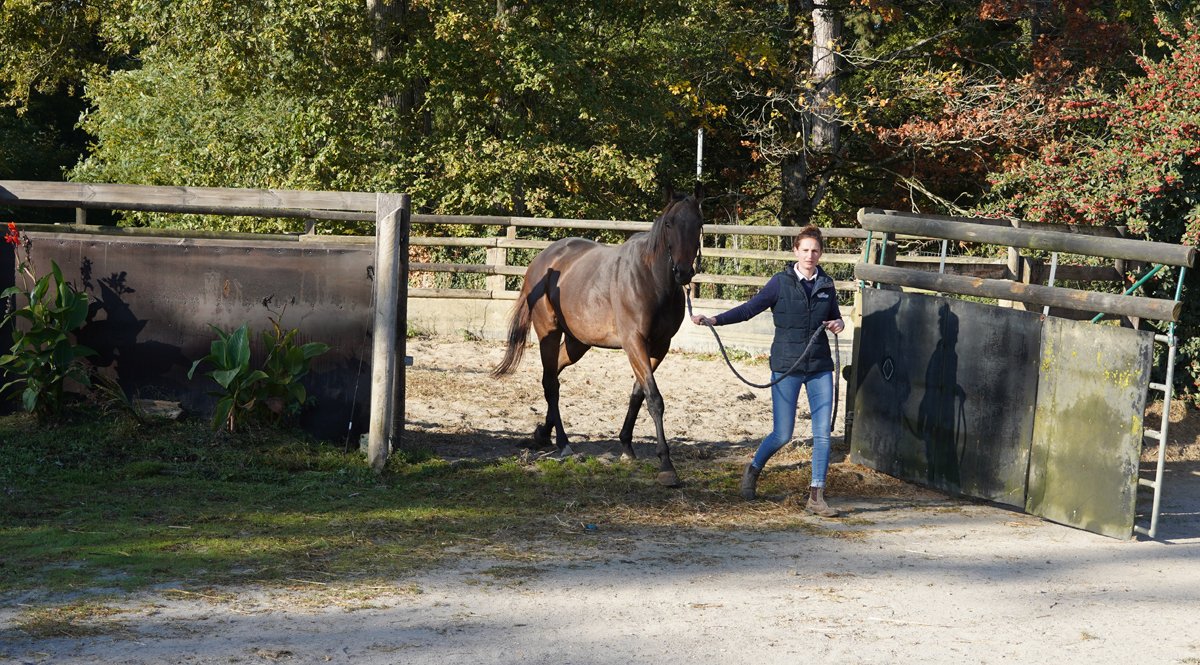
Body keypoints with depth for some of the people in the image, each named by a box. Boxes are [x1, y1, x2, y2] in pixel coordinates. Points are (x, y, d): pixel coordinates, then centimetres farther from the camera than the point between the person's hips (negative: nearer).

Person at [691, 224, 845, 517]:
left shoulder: (826, 285, 6)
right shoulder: (781, 282, -5)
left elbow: (835, 316, 19)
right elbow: (750, 308, -7)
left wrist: (838, 324, -4)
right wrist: (714, 320, -17)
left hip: (820, 367, 3)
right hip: (786, 367, -3)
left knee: (823, 433, -3)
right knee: (782, 435, -1)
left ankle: (816, 496, 4)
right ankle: (753, 469, 29)